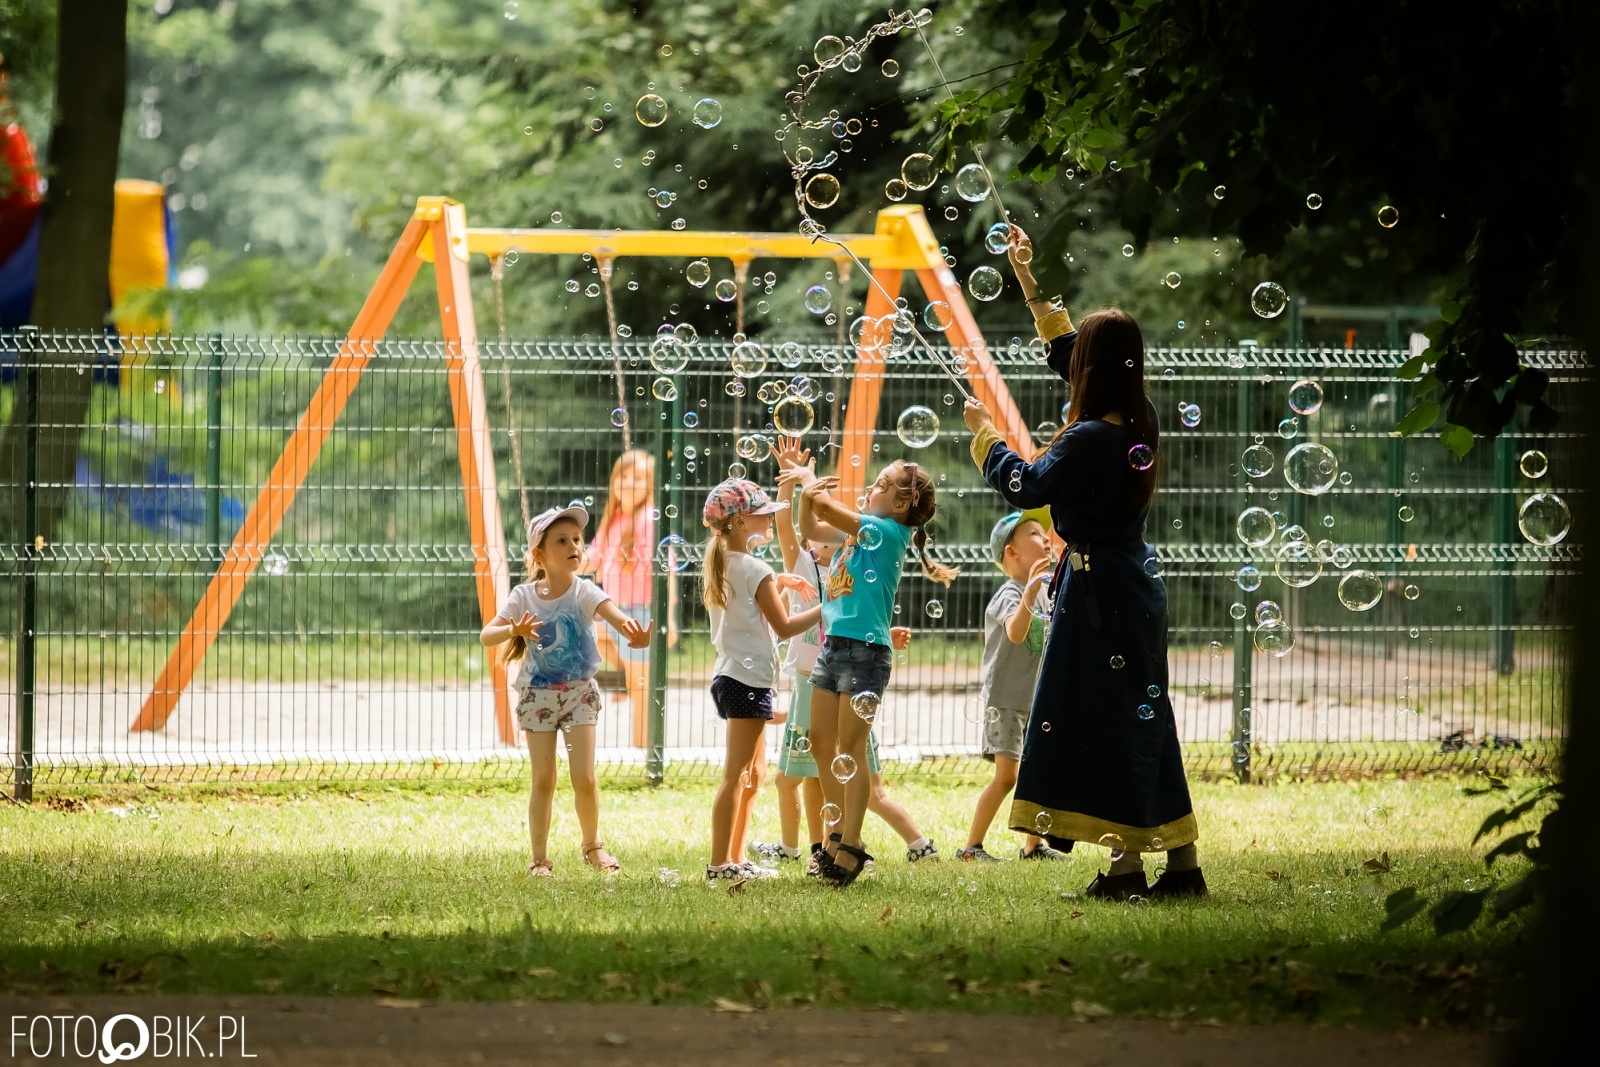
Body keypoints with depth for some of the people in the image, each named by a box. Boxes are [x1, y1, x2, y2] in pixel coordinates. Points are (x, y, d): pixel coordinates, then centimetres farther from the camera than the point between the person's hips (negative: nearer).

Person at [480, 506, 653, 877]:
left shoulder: (583, 592, -12)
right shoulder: (523, 597, -7)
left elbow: (613, 613, -33)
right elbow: (486, 636, -10)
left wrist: (634, 632, -56)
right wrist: (514, 631, -33)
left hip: (580, 692, -1)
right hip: (537, 694, 1)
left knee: (584, 778, -6)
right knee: (543, 780, -1)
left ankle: (592, 845, 19)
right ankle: (540, 858, 10)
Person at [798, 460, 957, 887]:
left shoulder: (889, 531, -11)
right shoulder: (861, 527, 13)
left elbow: (831, 510, -19)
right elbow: (811, 529, 21)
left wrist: (815, 494, 0)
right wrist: (806, 497, 3)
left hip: (864, 651, -9)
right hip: (834, 645, 9)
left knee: (849, 750, -7)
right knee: (821, 743, 10)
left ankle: (850, 848, -3)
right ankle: (839, 833, 20)